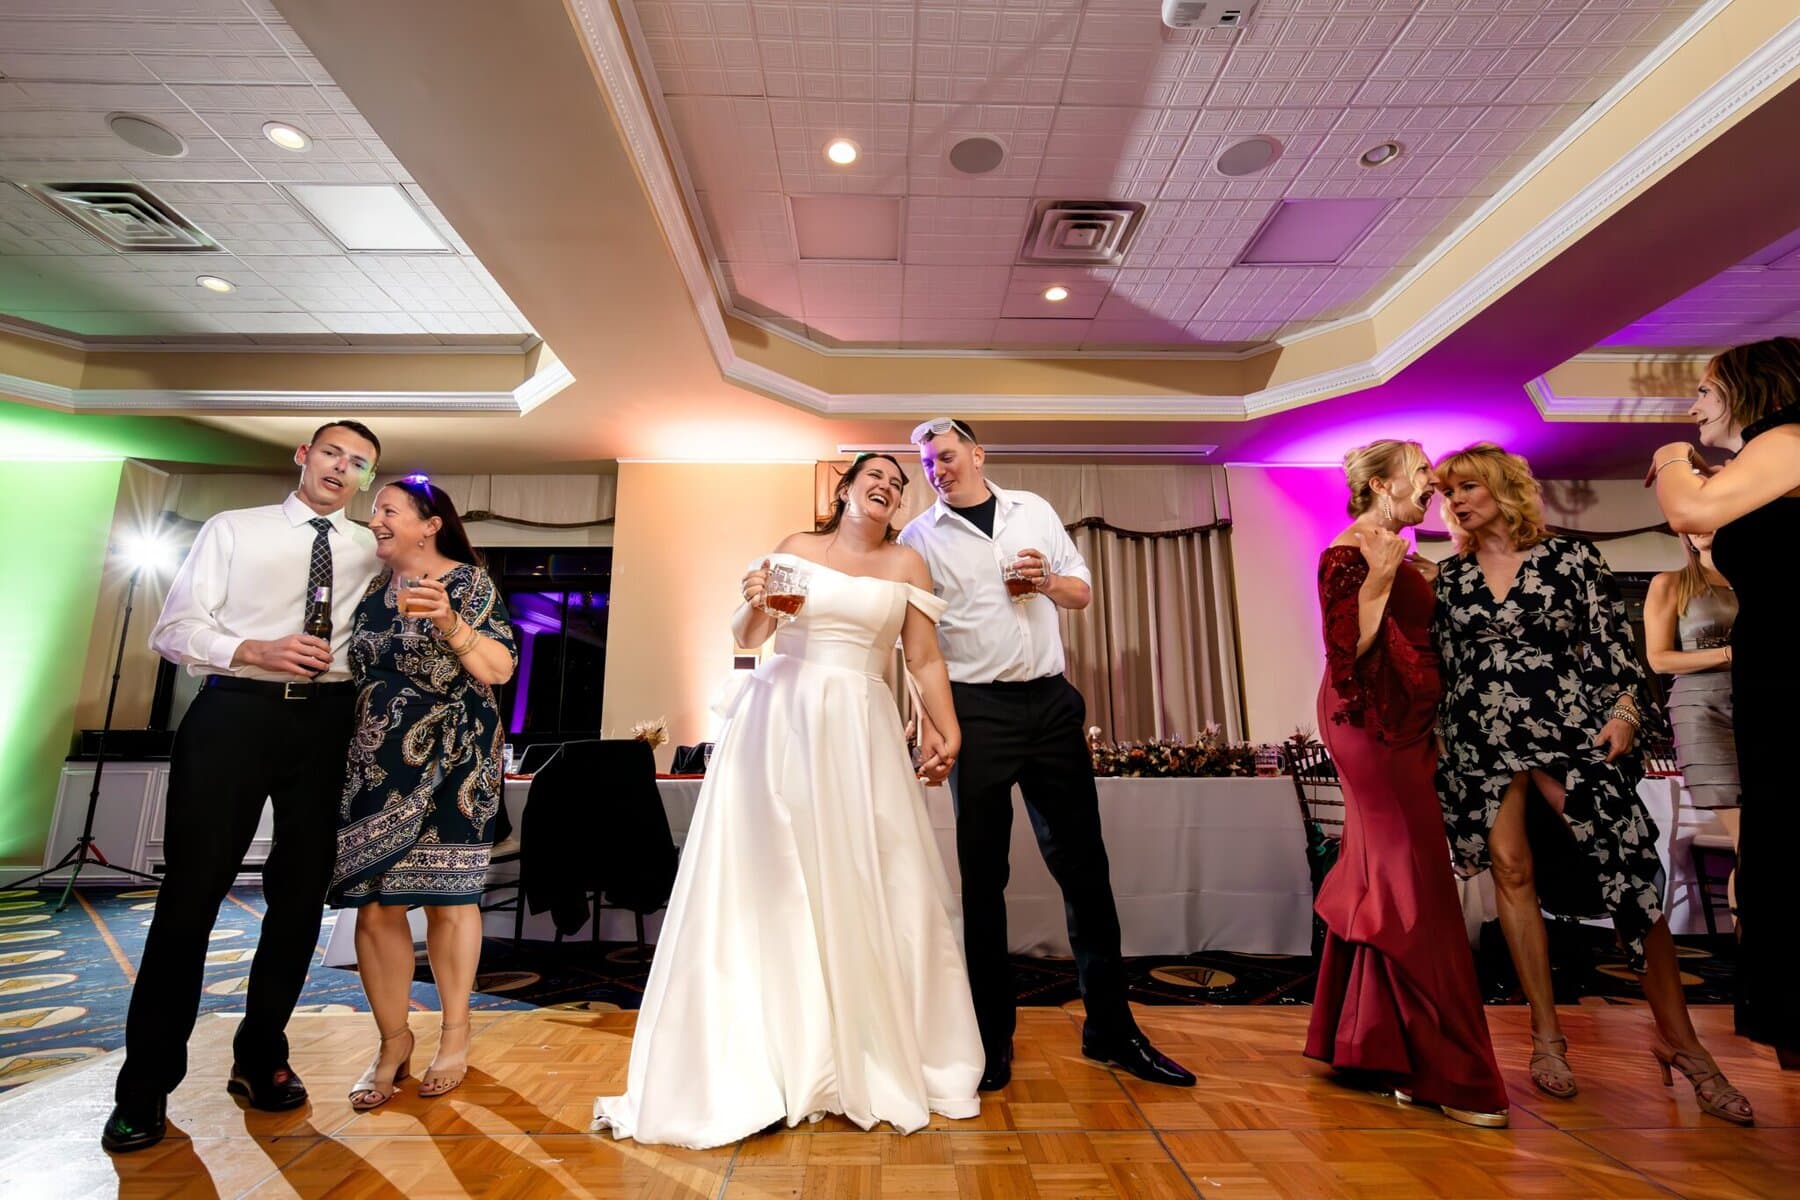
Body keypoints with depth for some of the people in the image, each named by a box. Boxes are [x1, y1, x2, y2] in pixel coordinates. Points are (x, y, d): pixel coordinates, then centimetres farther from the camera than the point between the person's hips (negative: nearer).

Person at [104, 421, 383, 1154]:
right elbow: (173, 630, 0)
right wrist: (255, 650, -18)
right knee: (193, 889, 1)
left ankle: (261, 1056, 27)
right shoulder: (231, 530, 7)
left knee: (302, 893, 9)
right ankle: (146, 1083, 18)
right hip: (235, 711, -2)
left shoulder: (372, 551, 12)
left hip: (326, 720, 2)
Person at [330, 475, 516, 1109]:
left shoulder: (468, 582, -5)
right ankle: (393, 1041, 18)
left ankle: (455, 1036, 19)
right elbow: (354, 671, 22)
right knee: (372, 902, 2)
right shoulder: (371, 589, 12)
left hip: (450, 762, -5)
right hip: (373, 763, 5)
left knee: (447, 897, 2)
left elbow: (499, 669, -13)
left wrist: (449, 621, -24)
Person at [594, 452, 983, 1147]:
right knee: (766, 885, 0)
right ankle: (745, 1068, 13)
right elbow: (746, 637, 9)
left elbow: (926, 660, 8)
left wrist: (949, 730, -2)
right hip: (778, 722, 0)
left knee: (874, 893, 2)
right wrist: (755, 604, -12)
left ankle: (879, 1064, 20)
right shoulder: (798, 548, 10)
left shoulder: (908, 566, 10)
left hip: (861, 730, 1)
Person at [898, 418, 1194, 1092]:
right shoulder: (919, 538, 4)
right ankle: (992, 1038, 19)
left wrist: (1050, 581, -6)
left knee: (1082, 862, 8)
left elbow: (1083, 592, 16)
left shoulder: (1033, 510, 13)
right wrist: (928, 724, -10)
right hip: (977, 708, -2)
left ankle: (1111, 1029, 23)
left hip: (1051, 701, 3)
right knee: (983, 872, 5)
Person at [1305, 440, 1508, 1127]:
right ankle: (1448, 1074, 2)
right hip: (1371, 729, -9)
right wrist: (1380, 580, -23)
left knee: (1380, 886, 13)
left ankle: (1365, 1041, 25)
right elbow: (1347, 651, -19)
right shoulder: (1349, 555, -10)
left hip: (1406, 731, 9)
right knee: (1416, 895, -7)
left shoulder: (1396, 555, 18)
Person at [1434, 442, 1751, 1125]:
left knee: (1628, 876, -3)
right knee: (1512, 869, -1)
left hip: (1569, 731, -1)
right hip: (1482, 741, 2)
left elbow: (1615, 645, 3)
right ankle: (1547, 1035, 10)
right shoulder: (1450, 575, 9)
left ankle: (1679, 1040, 14)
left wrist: (1624, 713, -10)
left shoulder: (1571, 559, 3)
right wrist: (1440, 741, 10)